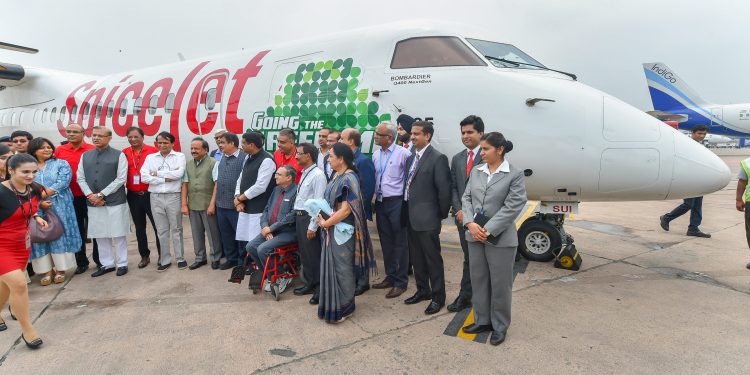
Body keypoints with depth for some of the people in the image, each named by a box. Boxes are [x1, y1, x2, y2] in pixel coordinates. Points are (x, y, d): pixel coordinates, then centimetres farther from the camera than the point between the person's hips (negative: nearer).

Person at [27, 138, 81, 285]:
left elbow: (62, 183, -9)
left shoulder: (61, 164, 5)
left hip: (59, 207, -2)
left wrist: (44, 194, -16)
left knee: (59, 235, 0)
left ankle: (60, 269, 8)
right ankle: (47, 271, 11)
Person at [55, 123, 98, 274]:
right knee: (77, 230, 13)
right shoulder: (59, 151, 3)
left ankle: (99, 259, 21)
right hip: (70, 198, 3)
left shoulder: (92, 150, -6)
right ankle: (81, 262, 24)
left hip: (89, 197, -3)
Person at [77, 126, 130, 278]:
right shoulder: (85, 156, 12)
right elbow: (80, 178, 9)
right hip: (93, 203, 5)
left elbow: (121, 179, -9)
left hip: (115, 202, -4)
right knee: (100, 235, 11)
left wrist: (101, 195, -12)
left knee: (118, 235, 2)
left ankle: (122, 264, 14)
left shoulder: (119, 155, -2)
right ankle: (107, 264, 22)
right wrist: (90, 195, -7)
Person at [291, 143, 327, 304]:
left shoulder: (317, 175, -16)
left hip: (309, 217, -9)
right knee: (304, 253, 17)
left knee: (313, 254, 1)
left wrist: (312, 227, -20)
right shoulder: (304, 173, 12)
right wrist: (298, 217, 9)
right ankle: (309, 283, 32)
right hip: (299, 217, 9)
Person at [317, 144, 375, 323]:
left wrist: (325, 223, -15)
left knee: (342, 268, 3)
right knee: (331, 266, 15)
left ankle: (343, 308, 18)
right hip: (332, 231, 9)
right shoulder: (337, 176, 8)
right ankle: (332, 304, 29)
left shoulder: (348, 179, -18)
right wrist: (322, 217, 2)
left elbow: (346, 209, -23)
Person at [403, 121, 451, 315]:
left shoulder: (438, 158, -13)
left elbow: (444, 189, -14)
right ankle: (422, 290, 34)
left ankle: (437, 297, 16)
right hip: (411, 217, 8)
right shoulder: (411, 158, 12)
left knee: (433, 259, 3)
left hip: (427, 218, -8)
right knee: (416, 257, 18)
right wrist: (407, 211, 12)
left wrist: (442, 214, -7)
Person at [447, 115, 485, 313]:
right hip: (463, 216, 5)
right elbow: (453, 187, 11)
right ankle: (465, 296, 24)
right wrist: (458, 210, -4)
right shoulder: (457, 159, 12)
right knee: (468, 259, 15)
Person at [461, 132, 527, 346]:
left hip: (500, 238, -5)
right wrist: (470, 224, -11)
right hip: (475, 236, 5)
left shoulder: (515, 174, -7)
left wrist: (488, 230, -17)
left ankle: (500, 326, 23)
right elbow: (466, 198, 6)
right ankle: (482, 320, 30)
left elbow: (512, 207, -13)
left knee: (500, 284, 6)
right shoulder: (476, 171, 8)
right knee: (478, 280, 14)